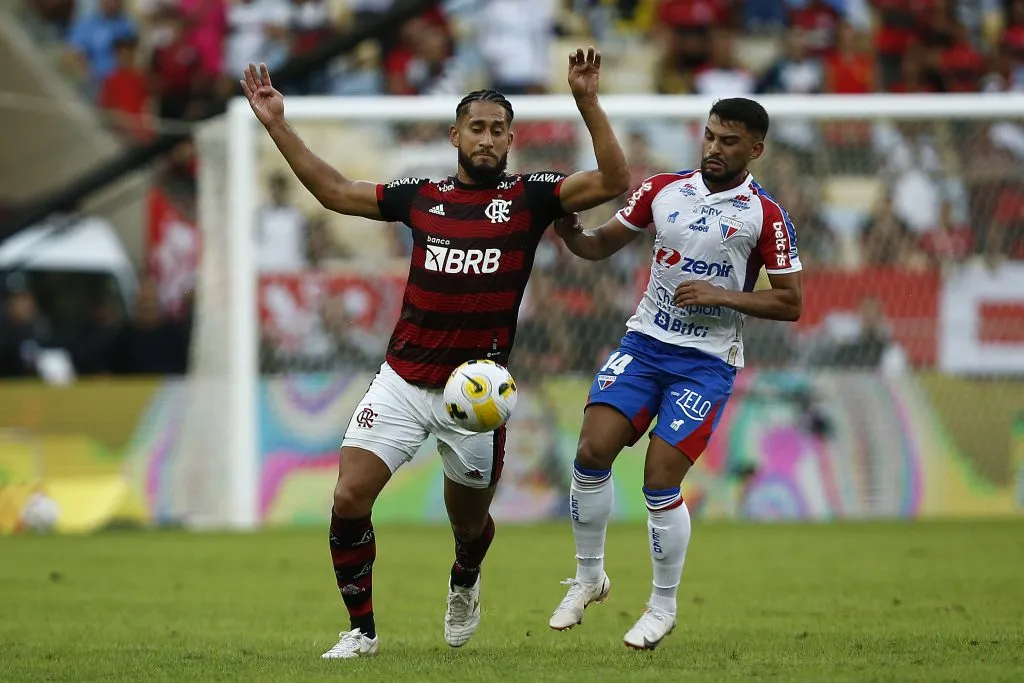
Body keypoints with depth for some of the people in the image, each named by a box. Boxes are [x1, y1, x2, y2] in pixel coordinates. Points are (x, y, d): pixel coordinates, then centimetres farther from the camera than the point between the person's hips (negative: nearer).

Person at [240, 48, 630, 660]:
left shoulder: (529, 196, -1)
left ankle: (464, 583, 51)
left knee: (469, 522, 14)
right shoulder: (421, 196, 7)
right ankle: (362, 630, 4)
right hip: (402, 383, 2)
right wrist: (278, 125, 12)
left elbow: (614, 183, -13)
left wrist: (588, 102, -22)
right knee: (349, 499, -12)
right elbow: (334, 191, 16)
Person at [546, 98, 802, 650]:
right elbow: (602, 245, 12)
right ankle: (588, 577, 8)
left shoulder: (765, 216, -6)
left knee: (660, 480, -11)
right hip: (644, 341, 4)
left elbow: (789, 304, -5)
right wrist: (570, 234, -11)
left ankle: (663, 606, 9)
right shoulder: (663, 189, 6)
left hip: (707, 360, -4)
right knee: (592, 449, -13)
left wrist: (723, 295, -18)